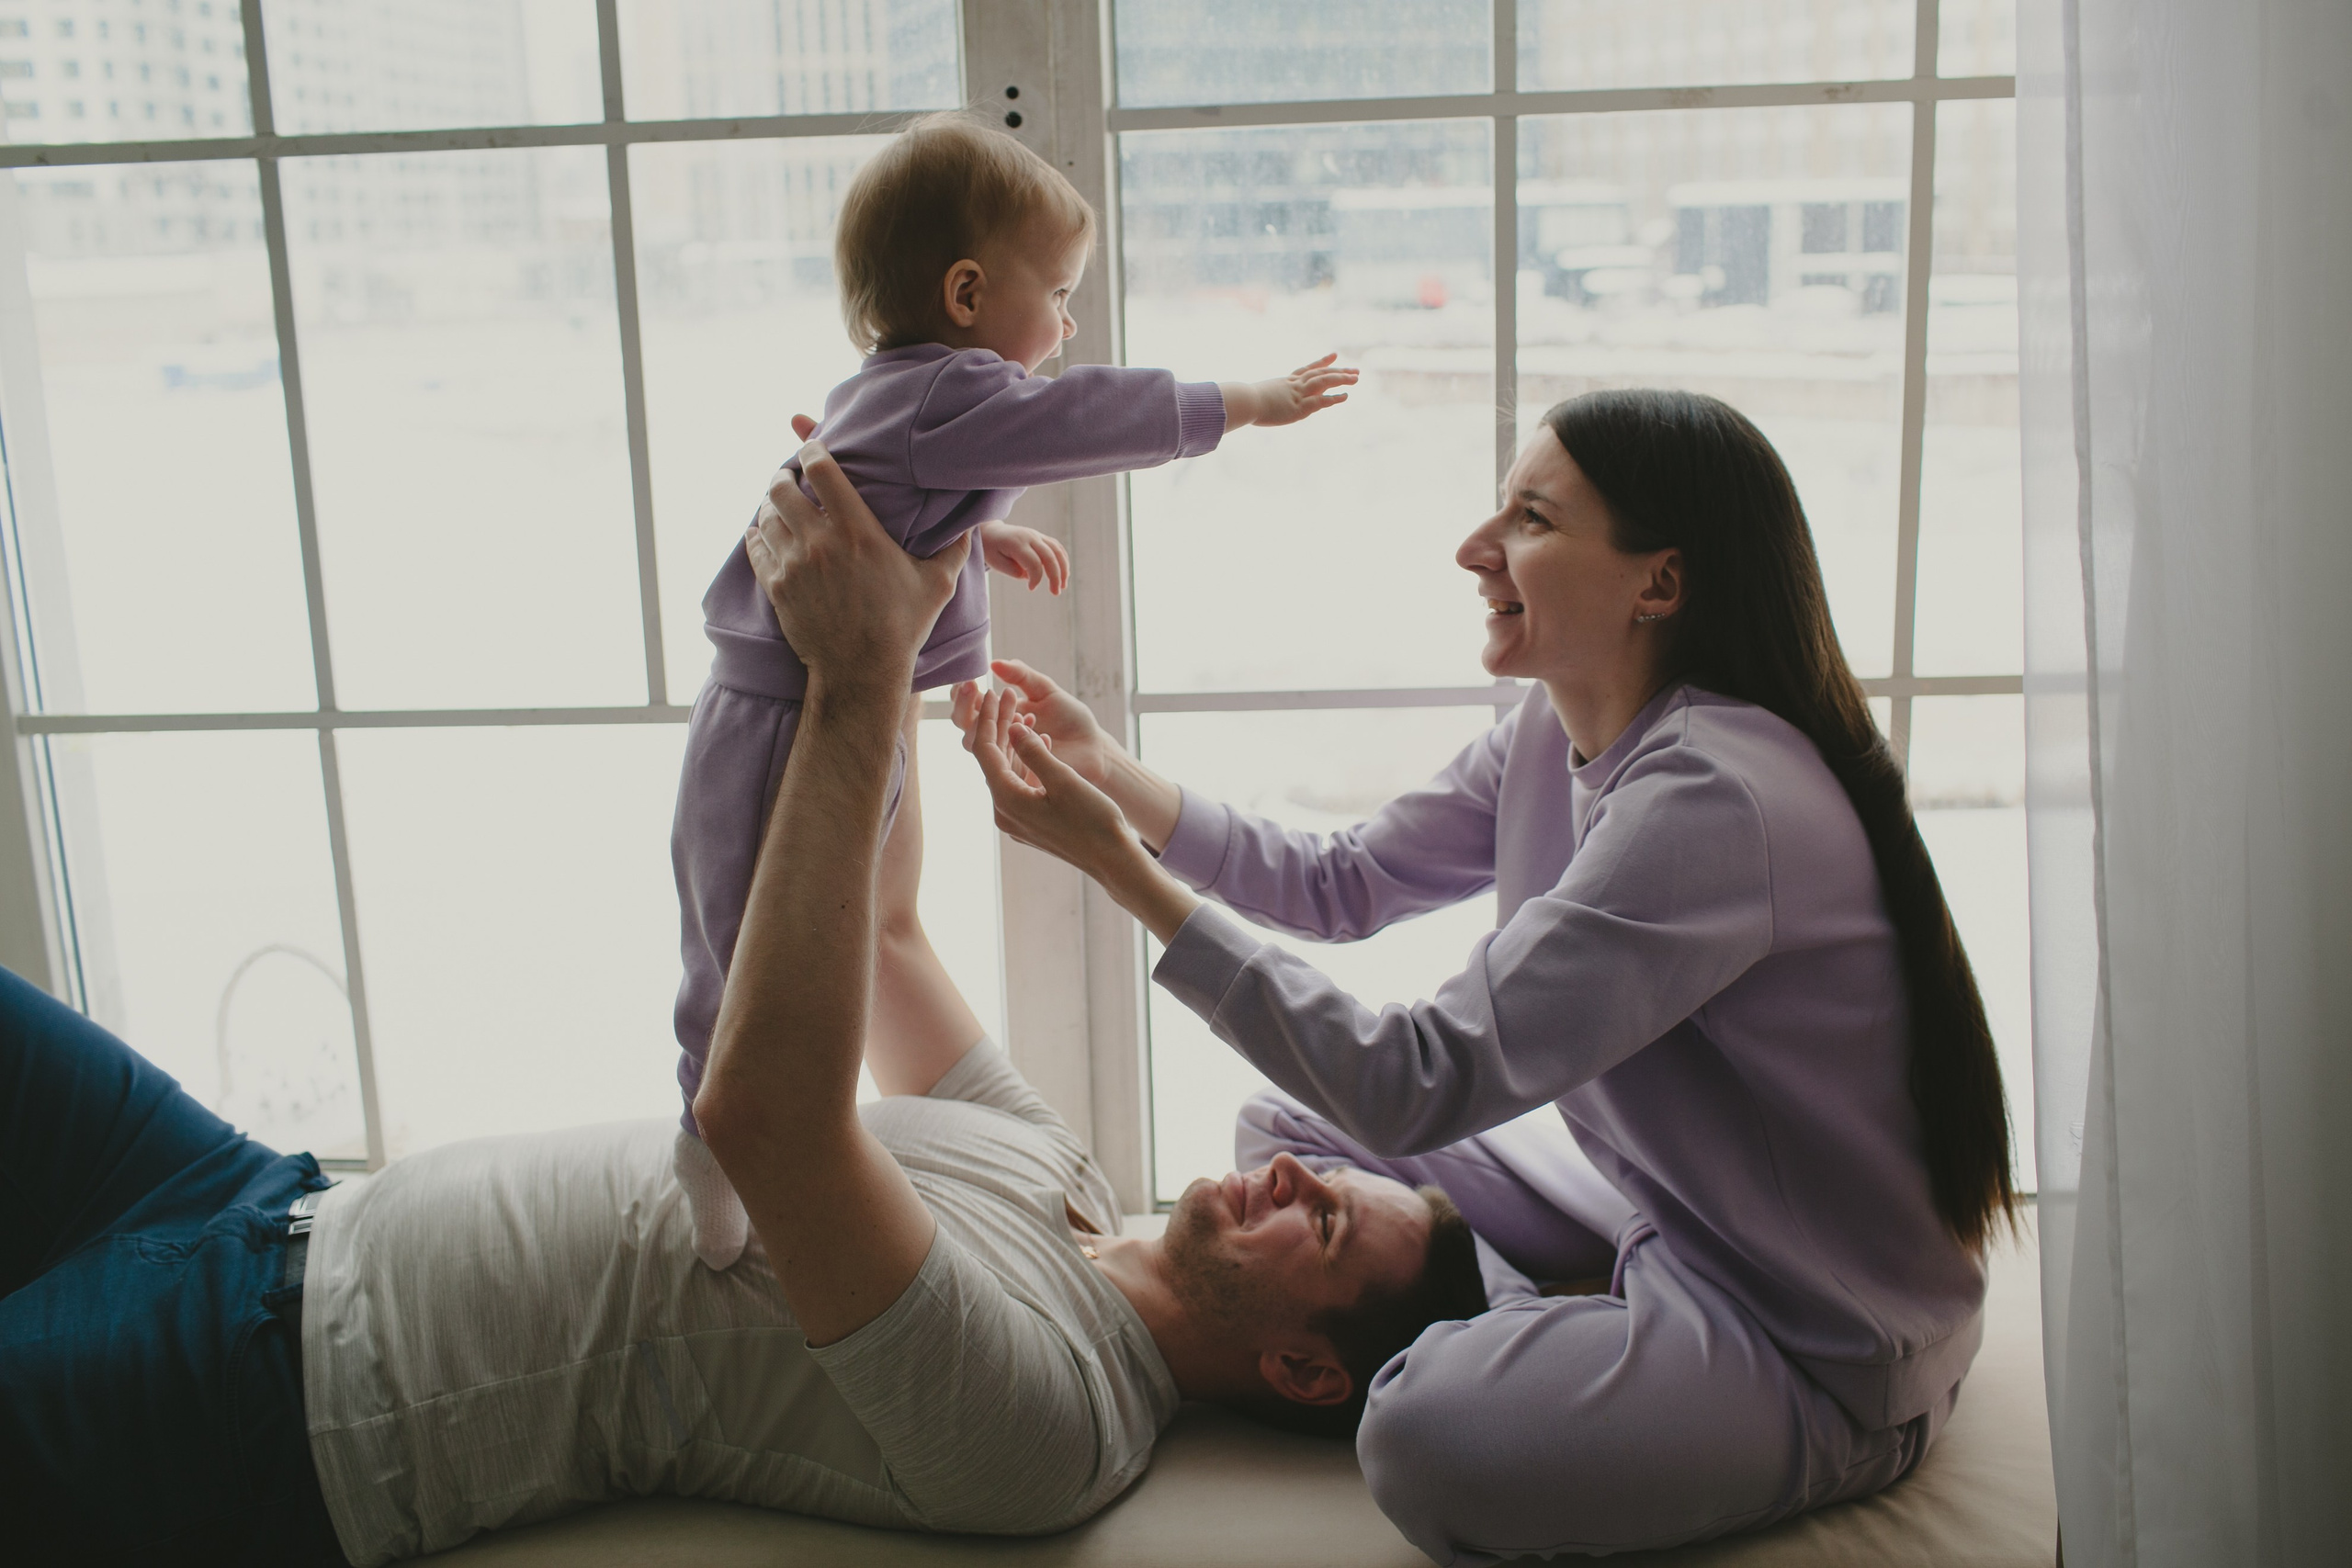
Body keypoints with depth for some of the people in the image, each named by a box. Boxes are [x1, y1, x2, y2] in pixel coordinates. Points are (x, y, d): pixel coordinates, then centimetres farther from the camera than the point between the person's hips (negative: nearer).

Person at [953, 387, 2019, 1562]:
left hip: (1822, 1347, -9)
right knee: (1287, 1129, 10)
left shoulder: (1713, 798, -29)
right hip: (1657, 1216, 9)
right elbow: (1342, 884, 9)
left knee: (1432, 1434, -33)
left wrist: (1124, 869, -31)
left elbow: (1420, 1087, -32)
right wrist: (1112, 779, -3)